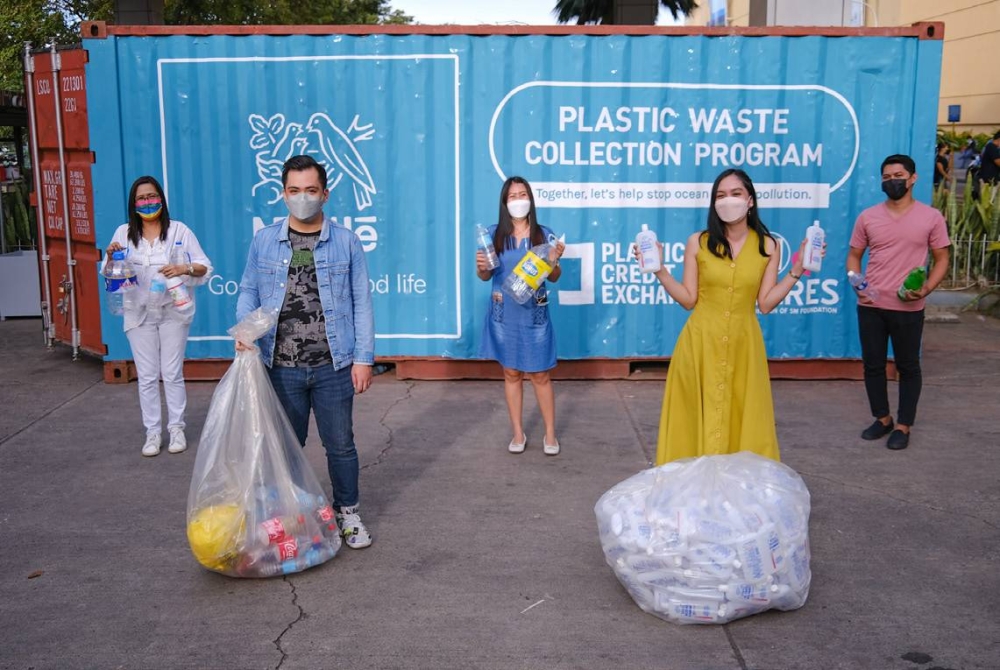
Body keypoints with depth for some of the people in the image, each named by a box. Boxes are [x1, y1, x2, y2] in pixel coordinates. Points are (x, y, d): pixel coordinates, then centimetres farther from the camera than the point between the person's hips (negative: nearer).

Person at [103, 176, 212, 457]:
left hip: (173, 312, -2)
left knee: (172, 374, 3)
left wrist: (185, 268, -25)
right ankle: (152, 432, 14)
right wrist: (111, 256, -14)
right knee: (147, 377, 5)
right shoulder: (124, 233, 5)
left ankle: (176, 428, 16)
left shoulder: (179, 230, -2)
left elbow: (205, 267, -5)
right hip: (139, 314, 2)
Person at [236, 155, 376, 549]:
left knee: (340, 443, 8)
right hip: (282, 367, 2)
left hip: (333, 366, -1)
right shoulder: (264, 241, 5)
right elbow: (249, 292, 9)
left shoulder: (346, 242, 1)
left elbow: (361, 303, 1)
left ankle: (348, 513, 25)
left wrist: (363, 358, -3)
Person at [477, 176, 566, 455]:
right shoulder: (494, 234, -1)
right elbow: (486, 276, 4)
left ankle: (550, 434, 15)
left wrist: (554, 261, -17)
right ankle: (518, 432, 21)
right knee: (511, 373, 10)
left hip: (534, 314, -1)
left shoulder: (544, 234, -2)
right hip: (504, 314, 1)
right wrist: (481, 267, -18)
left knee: (540, 375, 3)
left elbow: (553, 277, 4)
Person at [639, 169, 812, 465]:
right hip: (702, 342, -1)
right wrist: (660, 270, -11)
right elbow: (688, 300, -2)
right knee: (699, 418, 3)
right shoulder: (697, 242, -1)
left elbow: (765, 304, 0)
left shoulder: (767, 247, 2)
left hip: (743, 344, 1)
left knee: (744, 419, 6)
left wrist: (796, 270, -5)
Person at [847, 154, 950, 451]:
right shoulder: (867, 217, 4)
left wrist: (927, 288, -15)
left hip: (908, 308, -2)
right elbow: (854, 255, 10)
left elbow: (941, 259, 2)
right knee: (873, 364, 10)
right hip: (870, 306, 2)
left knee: (908, 366, 7)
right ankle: (883, 419, 27)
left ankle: (903, 426, 18)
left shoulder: (931, 217, -1)